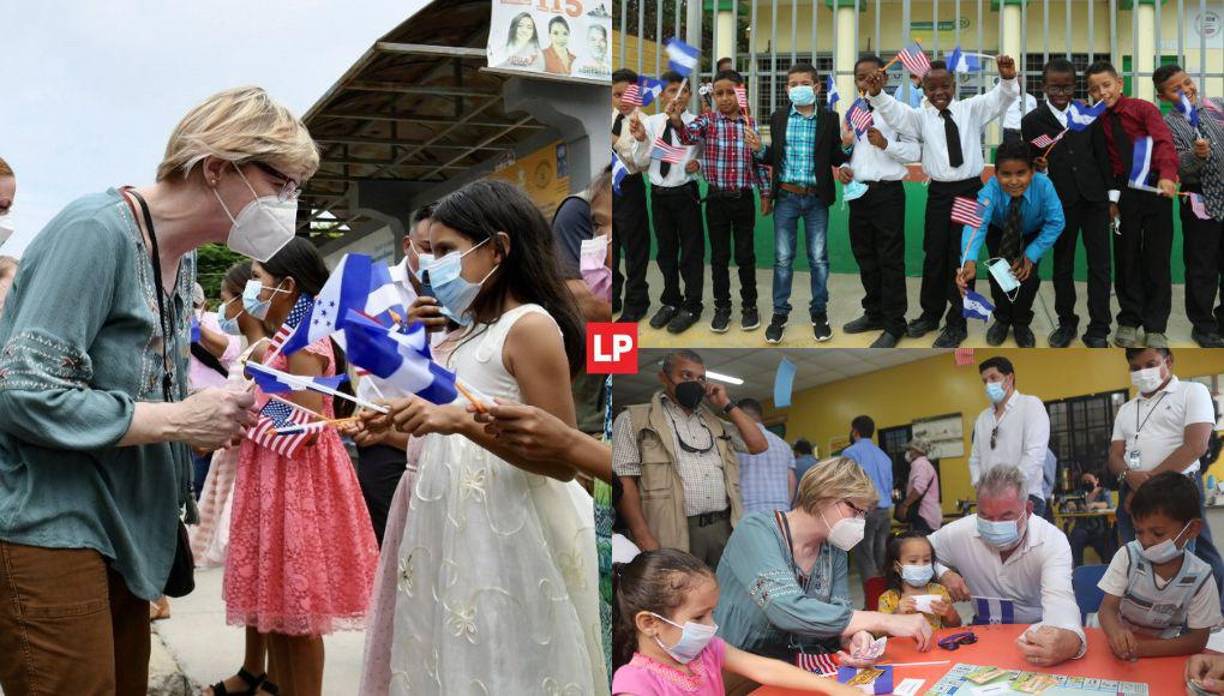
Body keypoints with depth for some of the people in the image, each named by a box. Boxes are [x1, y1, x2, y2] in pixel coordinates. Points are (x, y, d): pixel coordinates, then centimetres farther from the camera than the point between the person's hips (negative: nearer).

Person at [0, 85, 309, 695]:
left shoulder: (180, 257, 11)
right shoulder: (99, 231, -18)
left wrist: (217, 414, -1)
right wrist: (180, 420, -20)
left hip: (124, 529, 9)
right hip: (49, 526, -9)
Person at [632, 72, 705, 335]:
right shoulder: (651, 122, 0)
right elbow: (642, 162, 2)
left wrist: (699, 164, -23)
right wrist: (641, 140, -16)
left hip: (685, 193, -4)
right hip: (658, 193, 4)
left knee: (691, 251, 5)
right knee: (665, 250, 16)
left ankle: (691, 306, 19)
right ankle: (671, 301, 32)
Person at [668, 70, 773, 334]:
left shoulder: (751, 124, 1)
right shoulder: (708, 121, -3)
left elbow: (760, 162, 7)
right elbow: (689, 134, -24)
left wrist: (766, 194, 6)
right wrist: (677, 121, -44)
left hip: (744, 199, 0)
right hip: (717, 199, 0)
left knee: (745, 255, 8)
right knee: (719, 256, 8)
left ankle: (750, 305, 21)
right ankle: (722, 307, 18)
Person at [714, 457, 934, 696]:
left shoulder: (834, 550, 5)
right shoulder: (756, 531, -18)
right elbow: (788, 610, -31)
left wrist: (856, 637, -26)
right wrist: (885, 621, -29)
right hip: (737, 674, -6)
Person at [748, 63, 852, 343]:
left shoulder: (829, 118, -1)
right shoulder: (778, 118, 3)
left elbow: (836, 160, 2)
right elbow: (774, 159, 7)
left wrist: (846, 146, -18)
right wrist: (759, 149, -12)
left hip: (816, 198, -1)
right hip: (786, 196, 1)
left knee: (819, 258, 7)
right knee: (783, 258, 6)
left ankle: (819, 313, 18)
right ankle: (779, 314, 15)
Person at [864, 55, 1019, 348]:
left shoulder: (971, 109, 3)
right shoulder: (920, 117, 4)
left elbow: (998, 100, -9)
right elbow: (896, 113, -11)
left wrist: (1008, 80, -31)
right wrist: (876, 94, -31)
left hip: (970, 190, -1)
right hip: (939, 192, 1)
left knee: (962, 256, 4)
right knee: (934, 254, 10)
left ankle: (957, 322, 16)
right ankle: (930, 313, 29)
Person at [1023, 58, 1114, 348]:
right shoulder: (1032, 121, -1)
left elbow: (1102, 156, 8)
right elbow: (1033, 164, 3)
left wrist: (1112, 195, 6)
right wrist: (1039, 169, -19)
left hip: (1094, 199, 1)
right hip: (1060, 202, -1)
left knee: (1100, 265, -1)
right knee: (1062, 267, 10)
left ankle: (1098, 330, 4)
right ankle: (1066, 323, 23)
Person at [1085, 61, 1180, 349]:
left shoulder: (1143, 109, -5)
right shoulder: (1099, 122, 5)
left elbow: (1164, 141, -17)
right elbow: (1103, 163, 7)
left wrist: (1167, 175, -34)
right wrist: (1109, 197, -2)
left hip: (1155, 188, -3)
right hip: (1122, 193, 3)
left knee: (1157, 258, 2)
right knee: (1126, 258, 8)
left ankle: (1155, 328, 9)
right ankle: (1129, 322, 19)